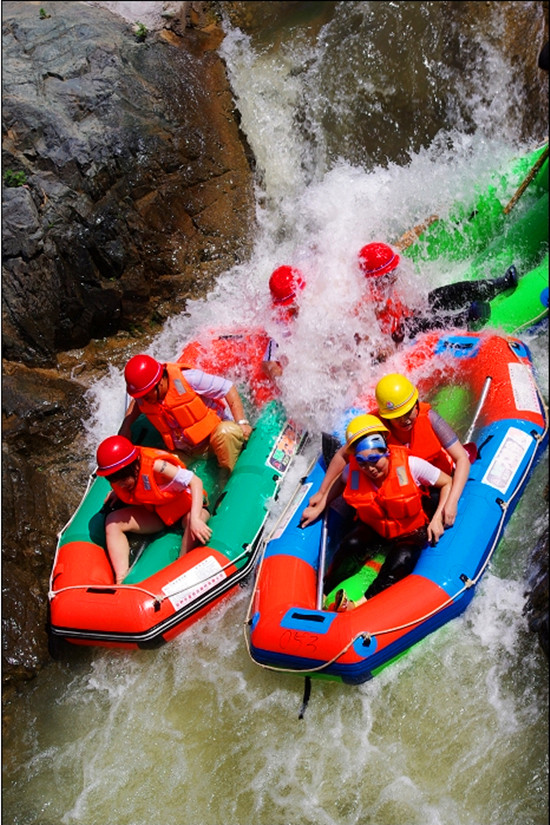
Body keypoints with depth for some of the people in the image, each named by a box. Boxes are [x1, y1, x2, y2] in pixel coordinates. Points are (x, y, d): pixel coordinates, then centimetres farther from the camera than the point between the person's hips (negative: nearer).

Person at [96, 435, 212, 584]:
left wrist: (195, 519, -44)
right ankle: (121, 580, -23)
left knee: (193, 522, -40)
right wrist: (117, 493, -4)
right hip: (155, 512, 6)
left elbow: (195, 482, -35)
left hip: (184, 504, -6)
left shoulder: (155, 465, -32)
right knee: (113, 521, -13)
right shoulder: (119, 476, -12)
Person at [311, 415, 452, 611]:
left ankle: (363, 604, -36)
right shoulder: (354, 471, -17)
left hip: (412, 531, -2)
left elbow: (448, 483, -14)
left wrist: (437, 518, -23)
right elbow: (341, 482, 10)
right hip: (374, 529, 3)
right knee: (351, 544, -29)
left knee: (402, 559, -35)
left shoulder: (410, 465, -26)